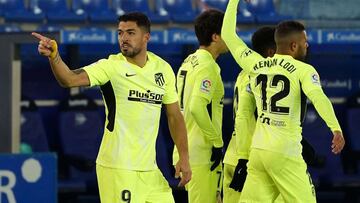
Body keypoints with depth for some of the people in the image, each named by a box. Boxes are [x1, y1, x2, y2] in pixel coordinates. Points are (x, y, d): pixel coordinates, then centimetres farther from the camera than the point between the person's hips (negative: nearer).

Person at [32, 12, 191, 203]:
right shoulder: (111, 67, -9)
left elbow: (175, 116, 14)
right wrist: (53, 56, -43)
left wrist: (184, 157, 9)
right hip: (118, 168, -5)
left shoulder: (163, 69, 6)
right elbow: (70, 79, -25)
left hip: (149, 169, 6)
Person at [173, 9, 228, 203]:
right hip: (202, 155, -9)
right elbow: (197, 107, -27)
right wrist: (217, 142, -18)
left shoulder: (188, 62, 15)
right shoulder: (207, 66, -14)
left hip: (184, 150, 9)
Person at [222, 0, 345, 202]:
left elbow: (228, 34, 19)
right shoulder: (303, 70, -5)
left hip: (257, 150, 5)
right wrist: (336, 129, -31)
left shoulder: (255, 65, 9)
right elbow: (317, 96, -24)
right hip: (285, 153, -5)